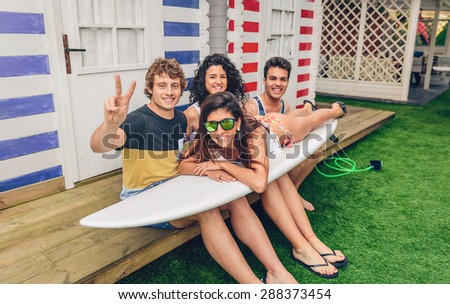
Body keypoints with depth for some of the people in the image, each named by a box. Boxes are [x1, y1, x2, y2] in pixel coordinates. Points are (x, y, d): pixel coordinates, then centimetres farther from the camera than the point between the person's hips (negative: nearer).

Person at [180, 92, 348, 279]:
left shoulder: (254, 134, -51)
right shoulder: (205, 140, -35)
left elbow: (259, 183, -62)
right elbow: (184, 165, -33)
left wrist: (223, 164, -54)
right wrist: (210, 171, -51)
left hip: (280, 126, -3)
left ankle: (336, 110, 62)